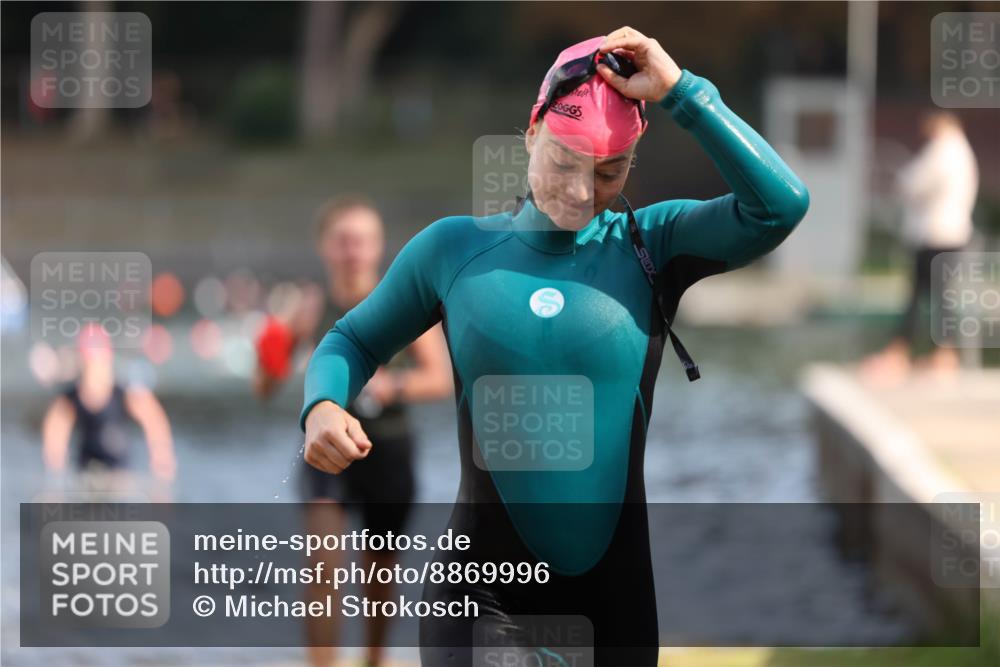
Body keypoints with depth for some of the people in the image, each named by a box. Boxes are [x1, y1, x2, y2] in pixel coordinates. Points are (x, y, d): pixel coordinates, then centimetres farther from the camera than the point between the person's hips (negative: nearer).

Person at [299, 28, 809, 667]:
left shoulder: (651, 244, 0)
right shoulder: (455, 247, 3)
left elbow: (780, 205, -16)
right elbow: (355, 340, 16)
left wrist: (680, 91, -16)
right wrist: (323, 406, -6)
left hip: (615, 599, 1)